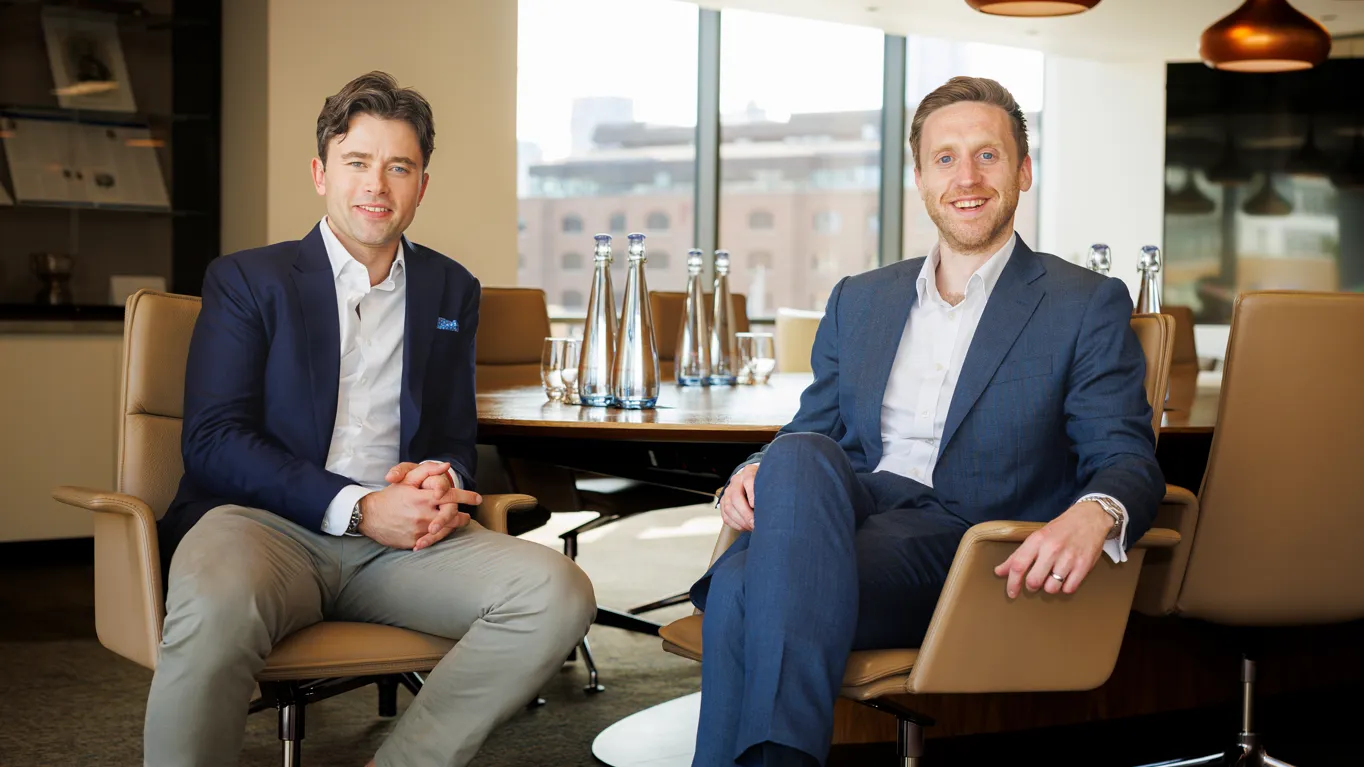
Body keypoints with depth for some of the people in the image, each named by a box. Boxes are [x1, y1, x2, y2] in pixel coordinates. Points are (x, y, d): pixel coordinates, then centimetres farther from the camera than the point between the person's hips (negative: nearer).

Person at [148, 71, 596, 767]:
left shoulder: (451, 291, 20)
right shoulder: (247, 280, 8)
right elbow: (213, 441, -3)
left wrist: (441, 479, -4)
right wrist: (358, 508, -15)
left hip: (400, 539, 4)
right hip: (269, 523, -4)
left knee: (558, 593, -23)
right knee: (216, 607, -40)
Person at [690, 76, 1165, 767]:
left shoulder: (1087, 306, 9)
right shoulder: (858, 301, 24)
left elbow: (1127, 458, -1)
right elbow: (813, 426, 24)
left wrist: (1094, 514, -27)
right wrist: (760, 472, -3)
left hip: (966, 543, -4)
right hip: (847, 516, 4)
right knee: (797, 457, -34)